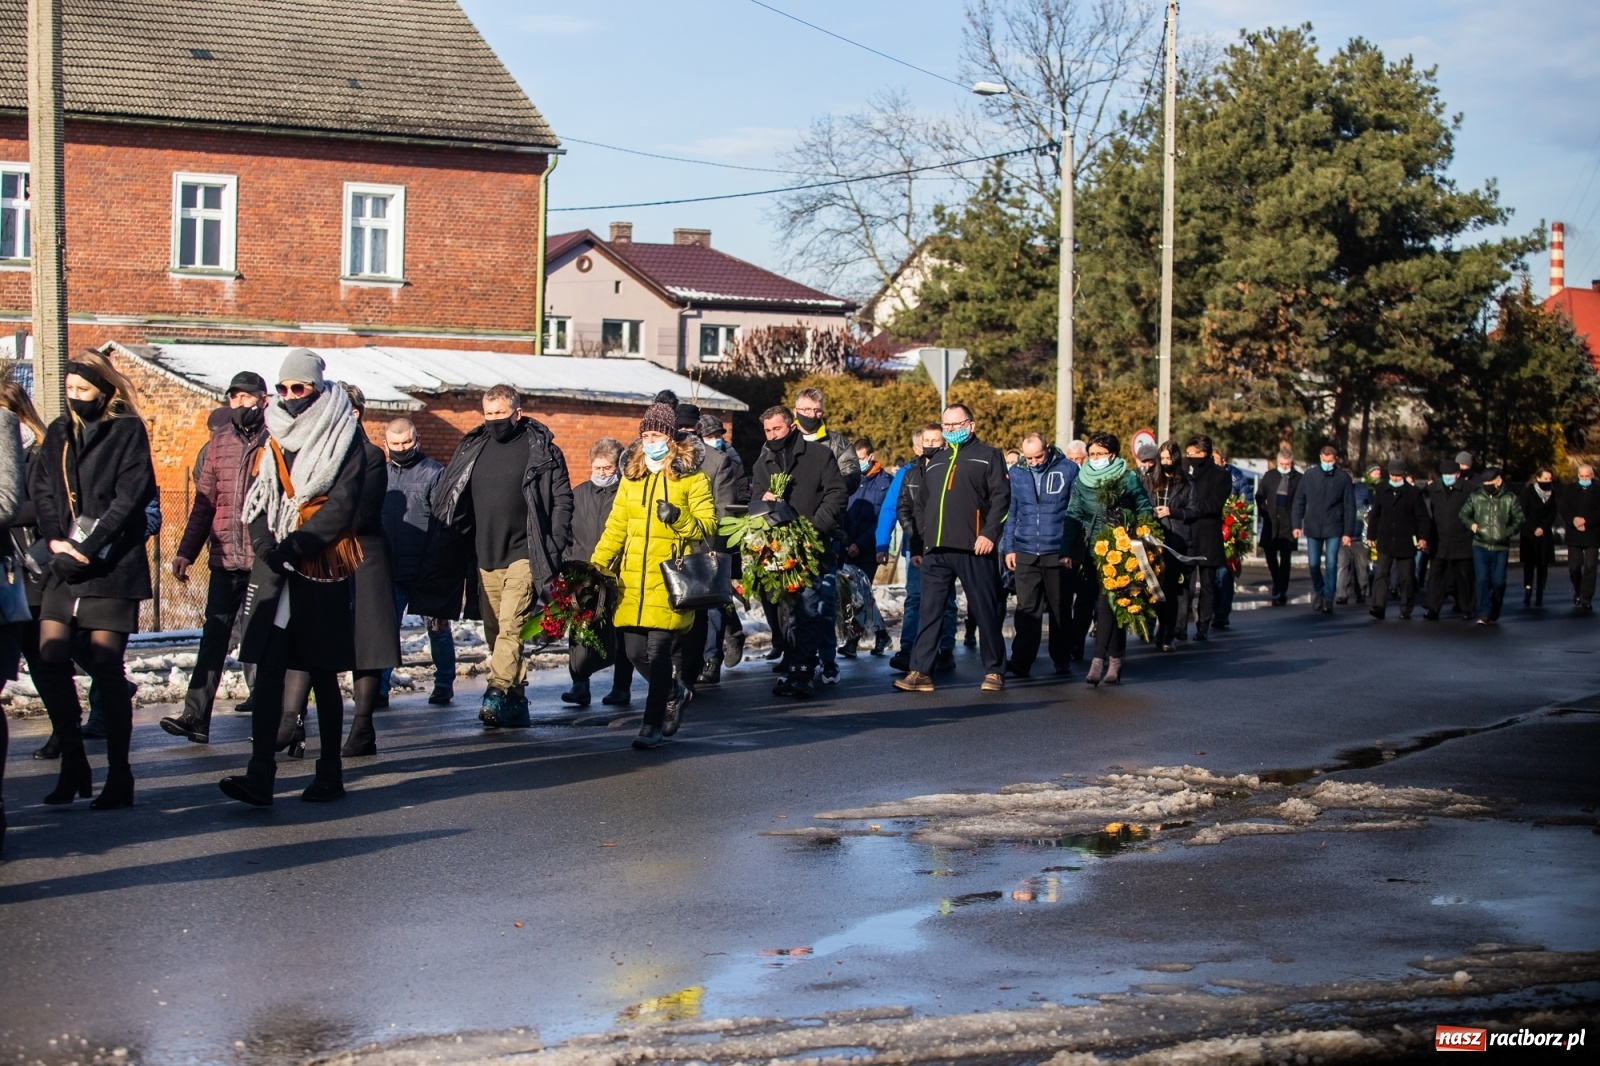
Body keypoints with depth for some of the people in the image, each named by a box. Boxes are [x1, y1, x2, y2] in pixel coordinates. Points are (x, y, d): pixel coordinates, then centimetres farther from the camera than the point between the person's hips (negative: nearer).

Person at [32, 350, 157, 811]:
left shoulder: (128, 431, -1)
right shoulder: (58, 433, 15)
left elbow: (130, 496, -9)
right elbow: (40, 488, 8)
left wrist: (88, 547, -15)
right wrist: (55, 539, -9)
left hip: (112, 566, -5)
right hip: (63, 566, 5)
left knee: (107, 667, -4)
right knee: (51, 656, -4)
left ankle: (118, 777, 3)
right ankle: (73, 767, 8)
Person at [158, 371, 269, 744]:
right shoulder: (218, 444, 11)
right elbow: (204, 503, 14)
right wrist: (186, 551, 9)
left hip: (265, 559, -4)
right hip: (225, 559, 4)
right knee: (214, 636, 3)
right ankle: (195, 715, 1)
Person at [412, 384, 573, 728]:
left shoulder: (542, 450, -1)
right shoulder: (471, 449, 12)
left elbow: (561, 501, -4)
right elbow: (446, 503, 14)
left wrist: (553, 551, -12)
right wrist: (443, 555, 6)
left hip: (523, 557, -6)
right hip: (484, 558, 6)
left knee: (510, 626, -16)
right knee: (494, 632, 8)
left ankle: (497, 694, -24)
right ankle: (516, 702, 16)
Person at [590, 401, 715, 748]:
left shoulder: (692, 478, 1)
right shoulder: (631, 477, 15)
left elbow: (709, 524, -2)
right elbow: (616, 527, 16)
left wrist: (679, 518, -20)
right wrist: (596, 566, 7)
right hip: (632, 580, 5)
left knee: (658, 651, -9)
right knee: (635, 651, 3)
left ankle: (653, 724, 2)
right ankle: (673, 694, 31)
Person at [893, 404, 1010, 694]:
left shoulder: (988, 456, 6)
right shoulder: (935, 460, 22)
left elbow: (1001, 497, -4)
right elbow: (920, 506, 24)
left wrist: (989, 533, -16)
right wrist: (917, 546, 16)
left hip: (974, 550, -5)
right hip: (935, 551, 5)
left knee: (985, 611, 1)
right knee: (929, 612, 2)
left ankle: (994, 671, 8)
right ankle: (920, 671, 3)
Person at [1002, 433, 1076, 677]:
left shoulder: (1068, 471, -2)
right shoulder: (1016, 473, 5)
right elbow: (1010, 513, 10)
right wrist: (1008, 547, 4)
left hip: (1058, 553, -1)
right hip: (1025, 553, 1)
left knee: (1060, 609, 9)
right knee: (1026, 609, -2)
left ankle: (1062, 661, 19)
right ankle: (1021, 661, -3)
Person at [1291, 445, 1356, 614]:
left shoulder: (1344, 478, -4)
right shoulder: (1309, 476, 0)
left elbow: (1350, 507, -3)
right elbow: (1299, 501, 5)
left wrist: (1348, 533, -6)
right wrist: (1296, 525, 0)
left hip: (1333, 529, -2)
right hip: (1313, 528, 2)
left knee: (1331, 565, -4)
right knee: (1314, 564, 8)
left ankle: (1328, 599, 3)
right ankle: (1318, 592, 32)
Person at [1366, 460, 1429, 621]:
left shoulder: (1414, 492, -2)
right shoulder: (1381, 490, 5)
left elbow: (1422, 517, -2)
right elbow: (1374, 515, 11)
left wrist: (1423, 537, -9)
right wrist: (1371, 535, 10)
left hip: (1406, 542, -1)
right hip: (1385, 541, 1)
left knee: (1407, 578, 6)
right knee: (1381, 574, -9)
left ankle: (1406, 610, 15)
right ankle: (1378, 607, -16)